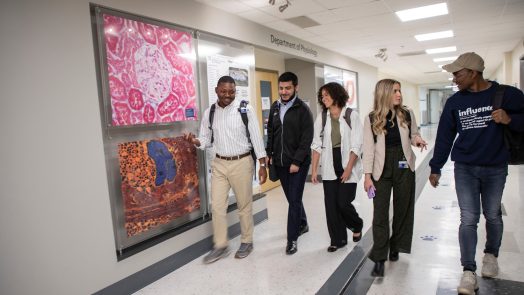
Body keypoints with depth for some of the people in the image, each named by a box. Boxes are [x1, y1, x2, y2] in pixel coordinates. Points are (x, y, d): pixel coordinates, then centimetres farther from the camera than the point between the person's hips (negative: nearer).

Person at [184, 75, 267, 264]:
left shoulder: (245, 109, -8)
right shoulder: (209, 113, 3)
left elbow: (256, 138, -7)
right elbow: (207, 140, 8)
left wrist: (262, 165, -9)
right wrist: (195, 141, -15)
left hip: (242, 163, -3)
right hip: (219, 164, 4)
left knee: (244, 205, 9)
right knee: (217, 206, 6)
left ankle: (247, 242, 28)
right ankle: (220, 246, 22)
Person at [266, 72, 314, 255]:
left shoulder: (303, 109, -9)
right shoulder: (274, 107, 8)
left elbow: (307, 139, -13)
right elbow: (270, 132, 15)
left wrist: (297, 162, -17)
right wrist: (270, 155, 8)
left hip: (298, 163, -5)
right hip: (280, 162, 6)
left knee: (294, 200, -3)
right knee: (292, 198, 17)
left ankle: (292, 239, 9)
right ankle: (302, 224, 39)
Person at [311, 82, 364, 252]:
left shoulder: (351, 116, -5)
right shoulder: (321, 118, 3)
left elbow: (356, 146, -8)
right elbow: (316, 145, 3)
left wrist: (348, 169, -14)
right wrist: (314, 170, -1)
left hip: (348, 167, -3)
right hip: (329, 168, 3)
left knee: (343, 203, -4)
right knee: (331, 205, 4)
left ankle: (357, 225, 29)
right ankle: (337, 240, 22)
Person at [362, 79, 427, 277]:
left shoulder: (407, 114, 0)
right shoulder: (371, 119, -6)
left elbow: (414, 136, 13)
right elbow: (368, 148, -5)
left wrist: (417, 141, -12)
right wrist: (367, 175, -9)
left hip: (404, 167, 2)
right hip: (382, 169, -2)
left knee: (403, 209, 12)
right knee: (380, 213, -2)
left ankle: (395, 247, 33)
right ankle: (379, 259, 4)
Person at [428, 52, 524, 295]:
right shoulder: (454, 102, -1)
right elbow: (444, 136, 3)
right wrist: (436, 168, 4)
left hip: (496, 168, 0)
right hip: (465, 169, 1)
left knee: (493, 215, 15)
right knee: (468, 219, -3)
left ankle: (491, 255, 40)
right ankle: (469, 272, 3)